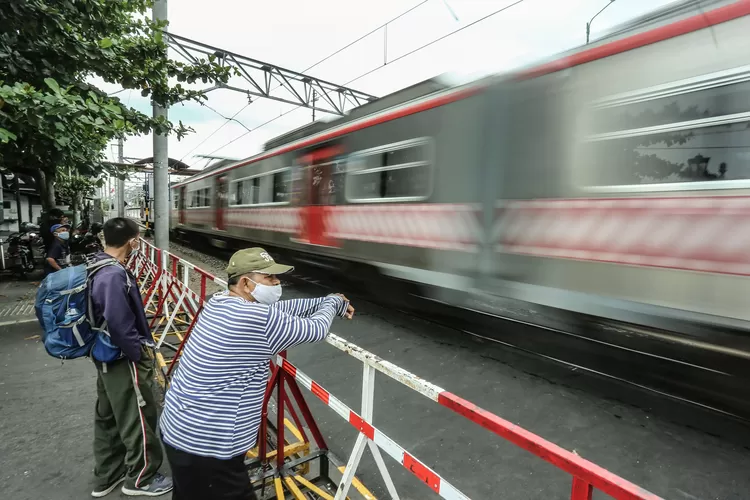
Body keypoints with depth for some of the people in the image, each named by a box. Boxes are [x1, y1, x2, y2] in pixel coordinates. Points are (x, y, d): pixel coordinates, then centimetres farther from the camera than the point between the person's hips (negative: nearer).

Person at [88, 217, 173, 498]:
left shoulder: (97, 268, 4)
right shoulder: (115, 275, -27)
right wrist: (143, 352, -16)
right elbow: (120, 326, -29)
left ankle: (107, 477, 40)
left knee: (108, 417, 22)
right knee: (138, 419, 8)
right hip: (123, 359, -10)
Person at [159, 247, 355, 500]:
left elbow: (280, 308, 8)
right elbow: (316, 329, -15)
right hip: (204, 448, -9)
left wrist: (326, 303, 9)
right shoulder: (257, 319, -28)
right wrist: (333, 302, 4)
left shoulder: (220, 302, -1)